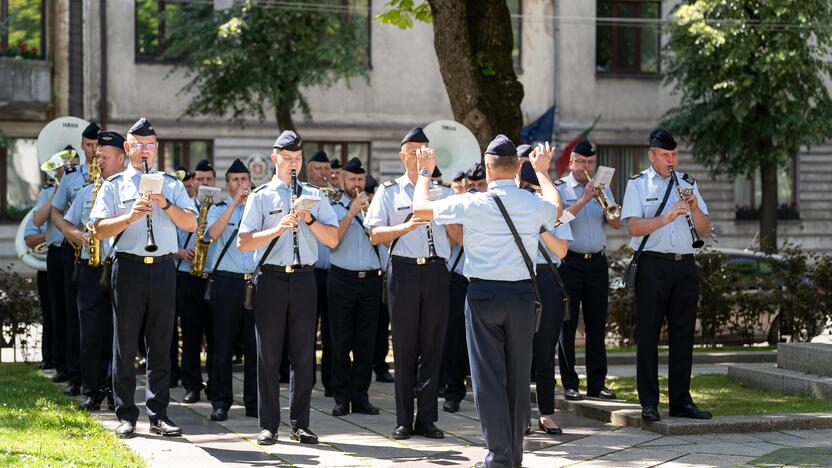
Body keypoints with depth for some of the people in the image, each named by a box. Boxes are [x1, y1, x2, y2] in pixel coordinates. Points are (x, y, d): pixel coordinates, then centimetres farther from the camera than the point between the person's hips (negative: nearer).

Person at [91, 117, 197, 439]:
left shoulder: (171, 185, 13)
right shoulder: (114, 185, 6)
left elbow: (191, 223, 3)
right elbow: (100, 229, -4)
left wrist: (166, 204, -12)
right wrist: (130, 217, -19)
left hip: (163, 268, 2)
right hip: (129, 266, -2)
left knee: (161, 345, 4)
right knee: (125, 343, 1)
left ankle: (158, 415, 10)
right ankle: (126, 416, 8)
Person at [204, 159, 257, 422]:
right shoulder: (218, 209, 9)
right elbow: (213, 233, -13)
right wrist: (235, 202, -14)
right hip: (227, 282, -2)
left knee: (255, 346, 2)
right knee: (223, 346, -1)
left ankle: (254, 403, 9)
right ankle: (220, 402, 4)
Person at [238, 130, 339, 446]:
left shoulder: (314, 195, 12)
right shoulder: (260, 196, 5)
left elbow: (333, 240, 5)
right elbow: (242, 243, -4)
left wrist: (310, 219, -10)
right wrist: (277, 229, -16)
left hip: (304, 279, 2)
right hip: (272, 278, -2)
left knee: (303, 354, 3)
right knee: (268, 354, 0)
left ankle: (300, 424, 10)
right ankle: (268, 425, 7)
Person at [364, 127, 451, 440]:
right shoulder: (389, 192, 8)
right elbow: (375, 235, -1)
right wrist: (406, 226, -16)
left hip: (436, 271, 2)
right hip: (404, 270, -2)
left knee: (433, 347, 2)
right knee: (404, 348, 1)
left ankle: (427, 419, 9)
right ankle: (404, 420, 7)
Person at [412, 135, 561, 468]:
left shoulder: (472, 204, -11)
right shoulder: (534, 204, 0)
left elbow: (420, 208, 1)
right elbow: (556, 208, 26)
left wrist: (425, 172, 19)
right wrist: (542, 171, 41)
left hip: (483, 293, -3)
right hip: (522, 293, 3)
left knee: (489, 375, 0)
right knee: (518, 374, 12)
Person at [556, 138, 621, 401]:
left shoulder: (602, 189, 13)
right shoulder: (560, 188, 0)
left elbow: (617, 224, 5)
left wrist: (605, 204, -12)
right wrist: (583, 199, -19)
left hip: (597, 262, 4)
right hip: (569, 263, -4)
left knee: (597, 324, 5)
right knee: (567, 324, -1)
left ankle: (597, 383, 9)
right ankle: (569, 384, 4)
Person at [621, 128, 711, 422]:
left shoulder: (688, 184, 16)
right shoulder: (638, 184, 4)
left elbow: (704, 231, 12)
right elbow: (634, 227, -8)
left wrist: (694, 208, -6)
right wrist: (668, 216, -18)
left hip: (684, 265, 4)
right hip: (652, 264, -4)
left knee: (683, 334, 5)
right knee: (648, 334, -2)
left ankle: (681, 400, 11)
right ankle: (649, 402, 2)